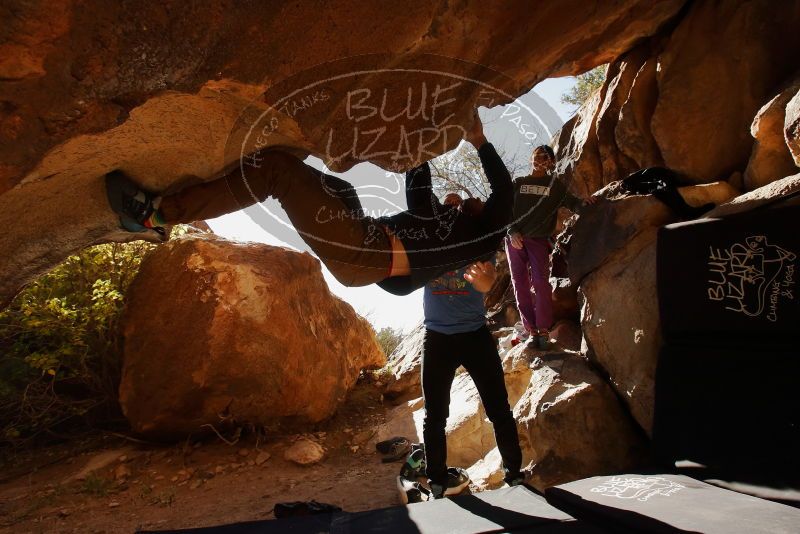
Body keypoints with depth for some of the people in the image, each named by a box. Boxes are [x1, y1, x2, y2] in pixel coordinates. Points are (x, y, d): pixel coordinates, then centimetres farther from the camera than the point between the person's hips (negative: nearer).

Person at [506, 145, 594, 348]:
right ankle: (532, 330, 2)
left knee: (541, 281, -16)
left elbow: (571, 201, 7)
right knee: (520, 284, -3)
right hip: (514, 239, 2)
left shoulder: (555, 185, 14)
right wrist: (512, 232, -9)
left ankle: (544, 330, -10)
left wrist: (583, 203, -16)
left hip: (539, 239, -1)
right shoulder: (517, 183, 14)